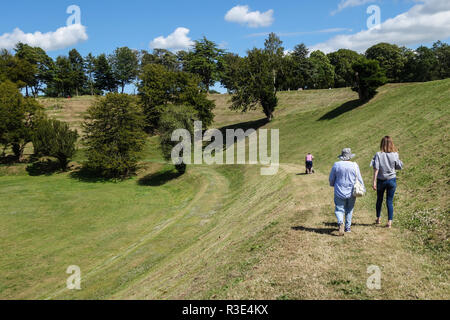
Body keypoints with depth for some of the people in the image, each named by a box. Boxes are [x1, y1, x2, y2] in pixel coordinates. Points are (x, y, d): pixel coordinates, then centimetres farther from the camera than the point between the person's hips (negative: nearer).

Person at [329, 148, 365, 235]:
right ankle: (348, 227, 22)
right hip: (351, 192, 1)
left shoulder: (336, 165, -6)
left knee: (339, 209, 4)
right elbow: (359, 179, -2)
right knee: (349, 210, 16)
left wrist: (333, 185, 24)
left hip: (340, 192, -1)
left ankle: (340, 223, -23)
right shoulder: (354, 166, -7)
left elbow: (331, 179, 4)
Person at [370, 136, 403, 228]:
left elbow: (376, 169, -15)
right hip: (392, 180, 0)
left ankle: (378, 218, 32)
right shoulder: (394, 155, -9)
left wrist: (374, 182, -13)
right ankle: (389, 222, 3)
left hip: (381, 180, 0)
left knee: (379, 199, 18)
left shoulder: (378, 154, -12)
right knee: (390, 201, 6)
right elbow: (400, 167, 1)